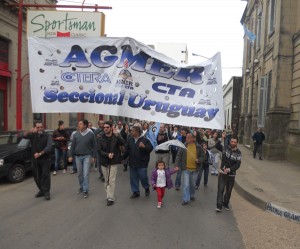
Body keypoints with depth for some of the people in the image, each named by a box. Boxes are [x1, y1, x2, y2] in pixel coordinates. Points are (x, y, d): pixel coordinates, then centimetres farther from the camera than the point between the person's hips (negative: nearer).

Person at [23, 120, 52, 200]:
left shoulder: (47, 136, -6)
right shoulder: (33, 135, 4)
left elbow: (49, 147, -17)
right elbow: (24, 136, -15)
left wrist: (40, 153, -30)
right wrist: (30, 131, -36)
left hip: (45, 159, -4)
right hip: (35, 160, 4)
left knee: (45, 175, -6)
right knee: (37, 176, 11)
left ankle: (46, 192, -1)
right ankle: (41, 190, 26)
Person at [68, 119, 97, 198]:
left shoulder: (91, 134, -8)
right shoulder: (76, 134, 2)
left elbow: (94, 146, -3)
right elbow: (73, 146, 7)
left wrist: (93, 156, -6)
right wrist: (71, 156, 3)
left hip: (87, 156, -3)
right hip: (78, 156, 4)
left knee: (86, 174, -5)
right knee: (80, 174, 14)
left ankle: (85, 190, 5)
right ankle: (81, 187, 32)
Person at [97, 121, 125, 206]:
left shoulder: (116, 137, -7)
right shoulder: (100, 138, -2)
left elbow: (123, 143, -24)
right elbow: (99, 150, -5)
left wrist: (118, 136, -40)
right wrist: (107, 154, -19)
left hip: (114, 161, -2)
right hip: (104, 162, 3)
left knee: (112, 181, -2)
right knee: (106, 180, 14)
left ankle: (111, 198, 5)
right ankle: (108, 195, 30)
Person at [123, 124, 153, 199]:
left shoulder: (144, 139, -11)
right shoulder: (129, 139, 2)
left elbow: (151, 148, -10)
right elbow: (127, 150, 8)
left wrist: (144, 146, -27)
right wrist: (123, 157, 0)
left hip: (142, 163, -4)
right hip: (132, 163, 5)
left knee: (143, 177, 3)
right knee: (133, 178, 11)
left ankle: (147, 188, 32)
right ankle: (135, 192, 26)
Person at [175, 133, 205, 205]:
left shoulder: (198, 147, -2)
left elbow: (203, 156, 6)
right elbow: (178, 156, -4)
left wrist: (199, 160, -14)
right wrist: (177, 165, -12)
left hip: (194, 169, 2)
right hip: (186, 169, -2)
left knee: (193, 184, 18)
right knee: (186, 184, -5)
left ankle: (192, 195, 39)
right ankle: (185, 199, 5)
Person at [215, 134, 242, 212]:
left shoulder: (238, 153, -6)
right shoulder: (225, 148, -4)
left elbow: (238, 165, -13)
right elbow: (217, 146, -18)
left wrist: (229, 169, -26)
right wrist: (221, 139, -29)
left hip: (231, 174, 1)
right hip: (222, 173, -1)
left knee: (229, 191, 14)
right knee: (220, 189, -6)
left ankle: (226, 204, 33)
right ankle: (219, 206, -2)